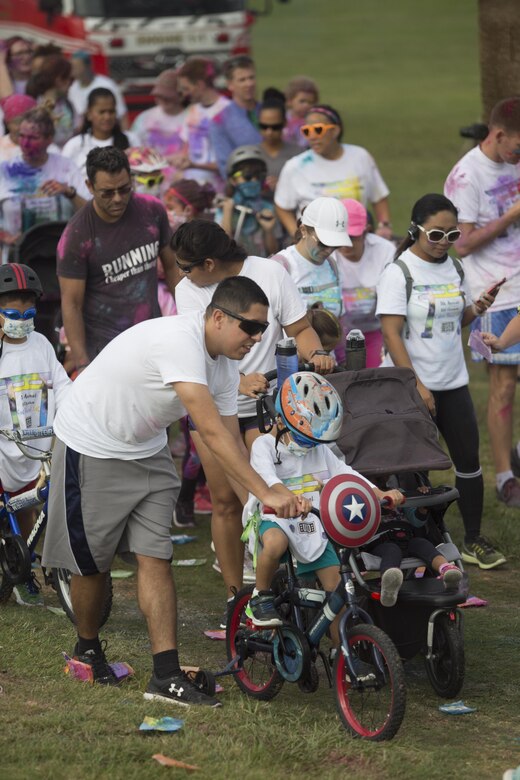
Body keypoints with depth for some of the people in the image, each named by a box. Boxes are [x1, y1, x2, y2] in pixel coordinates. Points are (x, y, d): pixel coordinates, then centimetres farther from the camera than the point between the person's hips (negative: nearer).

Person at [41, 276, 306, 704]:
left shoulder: (225, 365, -5)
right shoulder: (179, 341, -33)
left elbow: (232, 442, -1)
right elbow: (212, 431, -37)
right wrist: (266, 493, -39)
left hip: (146, 451, 7)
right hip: (91, 447, -7)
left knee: (155, 557, -4)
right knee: (92, 561, 5)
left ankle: (167, 676, -6)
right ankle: (87, 649, 30)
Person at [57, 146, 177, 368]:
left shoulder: (152, 211, 0)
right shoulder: (76, 235, -12)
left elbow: (171, 266, 13)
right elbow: (71, 304, -11)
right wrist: (82, 365, -17)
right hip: (104, 347, -4)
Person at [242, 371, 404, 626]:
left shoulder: (320, 451, 13)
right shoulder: (265, 445, -6)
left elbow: (344, 473, 5)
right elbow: (267, 476, -26)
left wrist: (381, 494, -13)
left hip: (312, 528, 5)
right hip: (274, 519, -5)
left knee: (336, 586, -5)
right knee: (275, 543, -41)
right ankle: (261, 596, -15)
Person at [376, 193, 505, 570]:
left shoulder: (455, 268, 8)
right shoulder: (399, 273, -12)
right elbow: (391, 332, -16)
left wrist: (475, 309, -4)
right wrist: (415, 385, -20)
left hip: (453, 383, 6)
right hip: (412, 386, -6)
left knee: (469, 458, 4)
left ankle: (474, 540, 13)